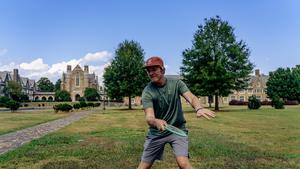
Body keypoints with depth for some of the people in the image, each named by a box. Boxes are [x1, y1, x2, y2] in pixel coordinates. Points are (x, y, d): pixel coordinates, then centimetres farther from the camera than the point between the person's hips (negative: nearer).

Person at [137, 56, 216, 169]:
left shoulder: (176, 83, -7)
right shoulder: (147, 92, -13)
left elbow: (191, 97, -21)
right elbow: (149, 117, -25)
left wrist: (199, 108, -45)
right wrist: (156, 122, -50)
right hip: (156, 132, 0)